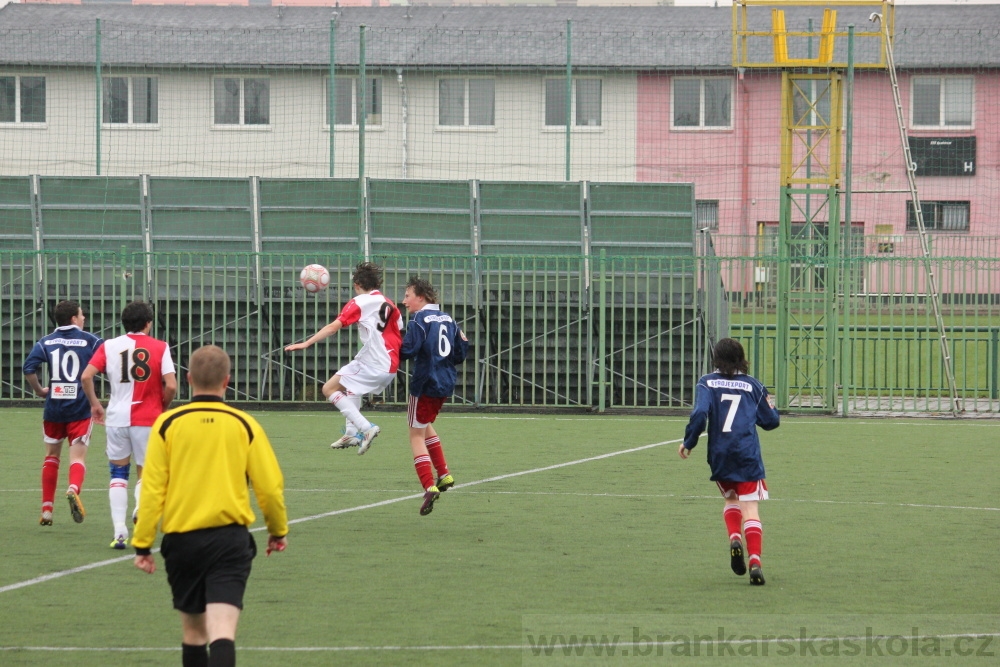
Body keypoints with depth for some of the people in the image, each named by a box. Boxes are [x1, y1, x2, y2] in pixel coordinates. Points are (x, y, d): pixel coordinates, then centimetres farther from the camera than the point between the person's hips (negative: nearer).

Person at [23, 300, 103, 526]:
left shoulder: (46, 342, 3)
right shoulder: (90, 341, -1)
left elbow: (28, 368, -10)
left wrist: (39, 390, 5)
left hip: (54, 408, 2)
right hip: (80, 408, -2)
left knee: (52, 455, 17)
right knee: (78, 456, -2)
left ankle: (46, 509, 16)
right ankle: (74, 489, -34)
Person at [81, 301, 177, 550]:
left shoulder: (109, 346, 2)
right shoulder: (160, 347, -3)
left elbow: (86, 376, -6)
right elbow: (171, 386, -12)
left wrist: (95, 404, 8)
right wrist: (163, 407, 7)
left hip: (117, 417, 1)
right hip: (148, 420, -1)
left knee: (118, 473, 13)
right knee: (146, 473, 12)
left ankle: (119, 532, 2)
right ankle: (141, 506, -21)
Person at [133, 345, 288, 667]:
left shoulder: (167, 424, -1)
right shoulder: (244, 425, 0)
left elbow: (152, 488, -4)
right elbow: (270, 486, 2)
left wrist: (142, 543, 2)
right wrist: (278, 530, 19)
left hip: (181, 539, 1)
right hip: (230, 538, -1)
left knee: (193, 629, 18)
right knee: (222, 629, -12)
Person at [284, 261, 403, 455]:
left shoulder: (359, 302, -5)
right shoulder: (389, 305, 15)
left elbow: (334, 326, -14)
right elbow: (401, 337, 20)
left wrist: (306, 343, -16)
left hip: (373, 364, -8)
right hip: (390, 367, 8)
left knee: (329, 389, -4)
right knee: (351, 386, 33)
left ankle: (365, 427, -15)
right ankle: (352, 433, 26)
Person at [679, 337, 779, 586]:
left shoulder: (707, 383, 3)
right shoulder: (753, 385, 7)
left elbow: (700, 414, -12)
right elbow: (770, 421, 12)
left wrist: (688, 442, 0)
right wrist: (771, 407, 35)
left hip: (719, 456, 1)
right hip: (747, 454, -1)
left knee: (730, 499, 24)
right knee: (750, 509, -3)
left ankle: (734, 539, -2)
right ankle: (755, 561, -19)